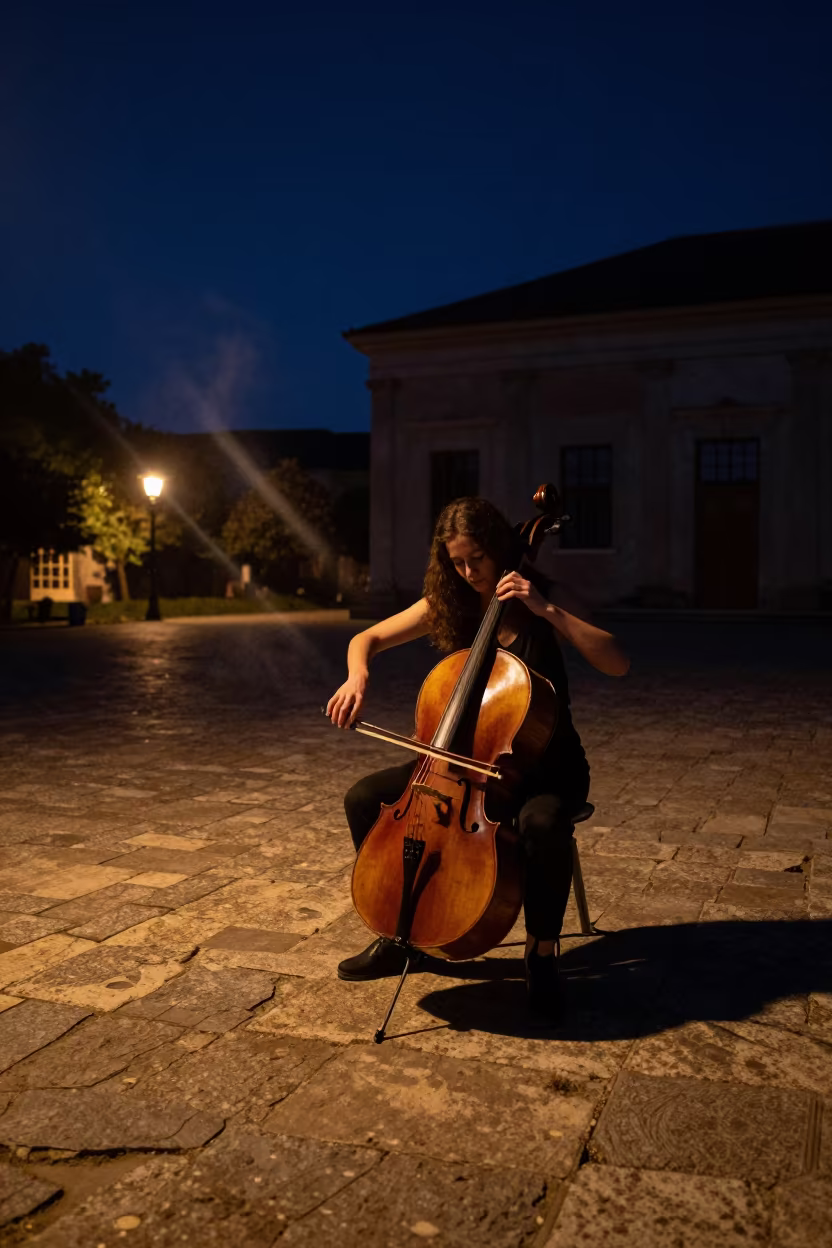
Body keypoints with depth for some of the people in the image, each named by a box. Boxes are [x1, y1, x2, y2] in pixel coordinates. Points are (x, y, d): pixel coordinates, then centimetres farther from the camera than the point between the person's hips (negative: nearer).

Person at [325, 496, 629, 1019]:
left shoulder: (538, 605, -9)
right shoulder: (447, 606, 1)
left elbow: (618, 663, -21)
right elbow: (366, 639, 5)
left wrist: (547, 611, -29)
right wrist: (358, 676, -18)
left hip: (544, 763, -4)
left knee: (543, 823, -38)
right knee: (365, 798, -9)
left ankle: (542, 953, -11)